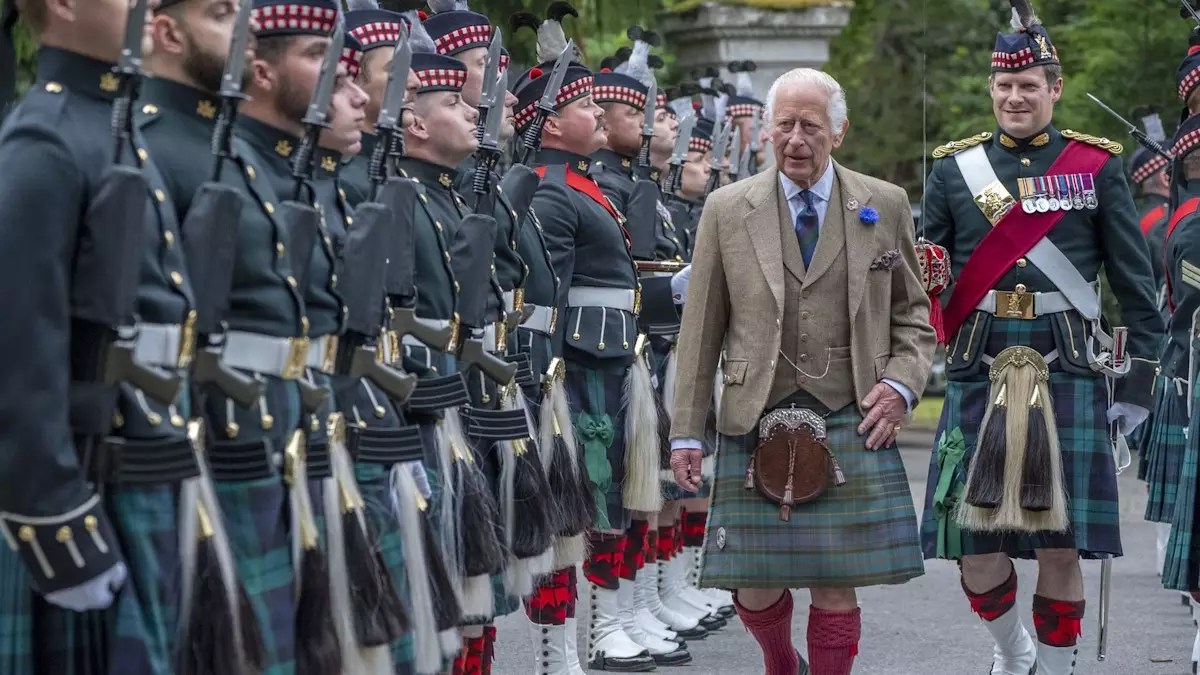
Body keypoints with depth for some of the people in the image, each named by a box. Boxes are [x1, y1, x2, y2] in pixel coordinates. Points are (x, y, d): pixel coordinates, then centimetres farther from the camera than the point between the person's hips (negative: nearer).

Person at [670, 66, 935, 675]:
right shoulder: (727, 210, 5)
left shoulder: (884, 206, 6)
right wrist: (686, 432, 3)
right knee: (757, 587, 2)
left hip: (852, 422, 0)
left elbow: (912, 313, 14)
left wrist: (902, 384, -3)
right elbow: (700, 330, 6)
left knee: (837, 584, 0)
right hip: (757, 423, 0)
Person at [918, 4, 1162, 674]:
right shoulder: (955, 168, 8)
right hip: (977, 379, 2)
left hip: (1070, 380, -1)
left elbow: (1137, 286, 6)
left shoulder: (1097, 166, 5)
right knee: (975, 546, 2)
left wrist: (1137, 384, 2)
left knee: (1061, 548, -2)